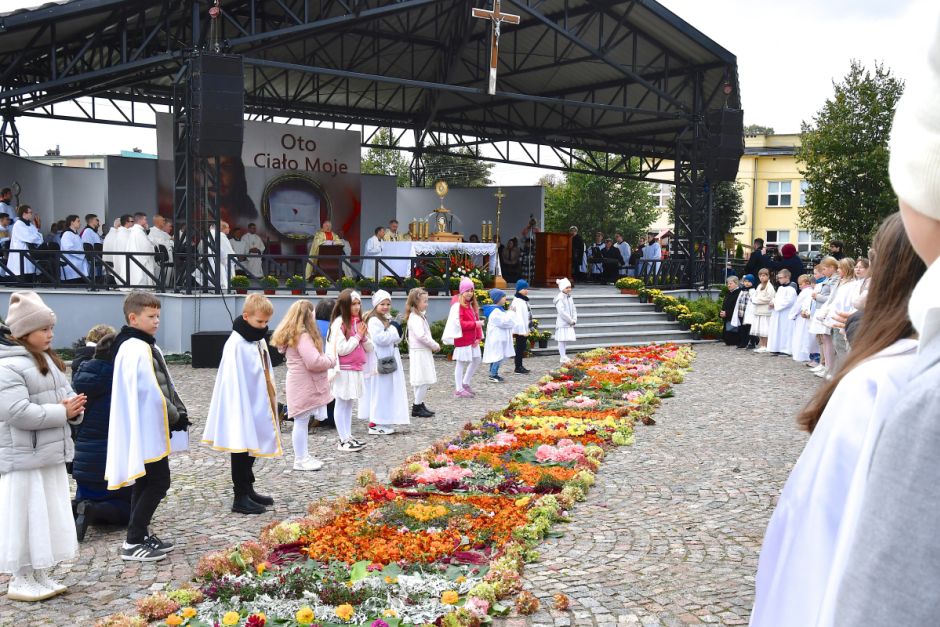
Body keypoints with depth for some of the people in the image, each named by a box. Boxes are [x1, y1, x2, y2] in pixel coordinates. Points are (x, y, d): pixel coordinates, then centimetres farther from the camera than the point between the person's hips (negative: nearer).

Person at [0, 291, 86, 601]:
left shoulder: (48, 360, 13)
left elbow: (66, 395, 17)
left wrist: (74, 407, -7)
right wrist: (61, 412, -19)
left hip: (49, 455, 9)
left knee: (50, 519, 15)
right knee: (25, 520, 1)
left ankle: (41, 576, 26)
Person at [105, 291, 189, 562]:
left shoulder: (142, 346, 14)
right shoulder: (137, 349, -19)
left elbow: (162, 385, 15)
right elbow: (151, 392, -22)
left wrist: (177, 412, 5)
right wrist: (176, 417, -11)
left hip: (147, 430, 10)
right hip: (146, 430, -10)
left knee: (145, 483, 16)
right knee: (158, 482, -5)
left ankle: (140, 536, 25)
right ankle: (133, 543, 0)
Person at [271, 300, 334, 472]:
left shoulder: (291, 335, 13)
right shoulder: (303, 336, -20)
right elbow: (314, 362, -26)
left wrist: (325, 359, 8)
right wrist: (331, 360, -9)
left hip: (302, 384, 10)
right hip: (303, 385, -10)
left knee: (302, 421, 14)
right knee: (301, 421, -3)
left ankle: (304, 456, 20)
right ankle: (300, 460, 3)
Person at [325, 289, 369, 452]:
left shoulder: (359, 323, 10)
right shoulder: (339, 323, -12)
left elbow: (369, 348, 12)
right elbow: (341, 349, -20)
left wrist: (364, 336, -7)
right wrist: (357, 336, -13)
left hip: (356, 370, 7)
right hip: (344, 370, -7)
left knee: (349, 403, 12)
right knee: (342, 404, -1)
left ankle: (348, 436, 18)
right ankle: (343, 440, 2)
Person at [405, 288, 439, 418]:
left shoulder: (420, 316, 16)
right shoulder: (415, 318, -16)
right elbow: (421, 335, -25)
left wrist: (433, 345, 3)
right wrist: (435, 345, -14)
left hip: (424, 352, 10)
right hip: (419, 353, -10)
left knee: (424, 382, 13)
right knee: (423, 381, -7)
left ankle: (420, 405, 19)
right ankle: (417, 407, 0)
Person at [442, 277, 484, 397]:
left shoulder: (471, 305, 15)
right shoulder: (457, 305, -13)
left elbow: (476, 321, 12)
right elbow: (459, 323, -21)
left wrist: (478, 337, 1)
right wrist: (475, 324, -23)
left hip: (472, 339, 9)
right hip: (462, 339, -9)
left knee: (477, 359, 15)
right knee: (461, 363, -2)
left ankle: (465, 383, 29)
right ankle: (459, 390, 6)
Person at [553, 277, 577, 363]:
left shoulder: (569, 297, 13)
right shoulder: (560, 298, -13)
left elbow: (574, 310, 16)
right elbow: (562, 312, -19)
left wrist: (574, 320, 0)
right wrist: (570, 320, -13)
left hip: (569, 323, 8)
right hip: (562, 323, -8)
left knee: (566, 340, 13)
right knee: (562, 340, -4)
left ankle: (564, 356, 20)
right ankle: (563, 358, -3)